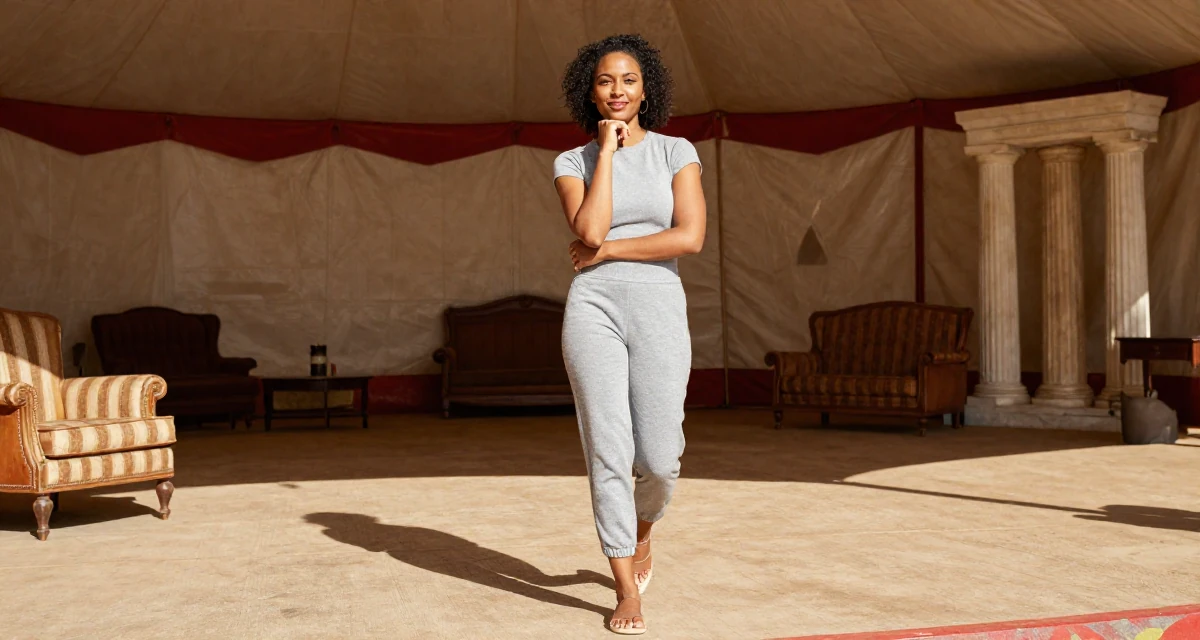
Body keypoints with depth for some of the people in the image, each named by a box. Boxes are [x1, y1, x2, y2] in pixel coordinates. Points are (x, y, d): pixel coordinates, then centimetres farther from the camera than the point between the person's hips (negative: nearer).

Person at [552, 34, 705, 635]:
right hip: (594, 310, 0)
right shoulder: (573, 162, 7)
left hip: (658, 313, 0)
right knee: (609, 452, -5)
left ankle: (641, 530, 34)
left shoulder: (677, 153, 6)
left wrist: (608, 250, -7)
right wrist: (607, 148, -5)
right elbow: (590, 231, -12)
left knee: (659, 460, -2)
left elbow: (690, 237, -8)